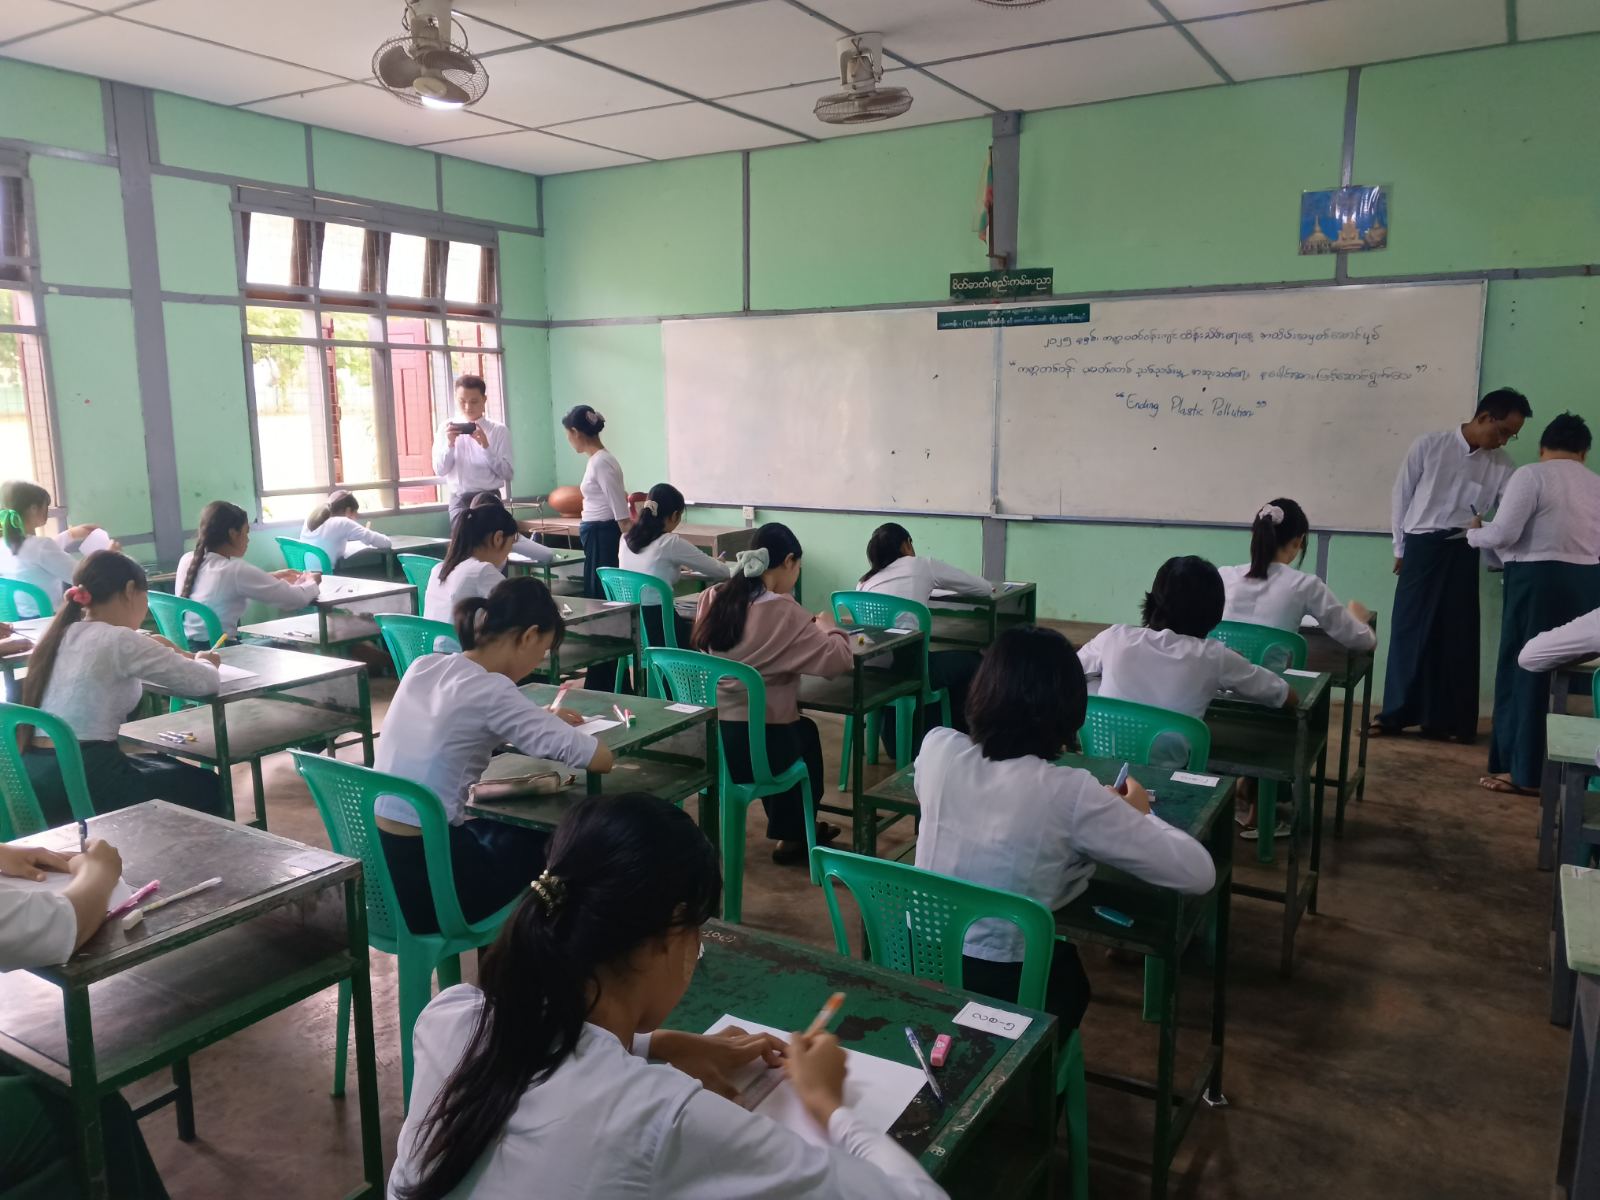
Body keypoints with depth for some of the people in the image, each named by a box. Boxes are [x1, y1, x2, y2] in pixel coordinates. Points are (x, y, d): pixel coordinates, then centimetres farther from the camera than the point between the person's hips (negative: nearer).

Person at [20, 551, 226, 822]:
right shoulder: (118, 639, -15)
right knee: (204, 785, 16)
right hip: (80, 779, -8)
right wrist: (201, 662, 11)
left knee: (165, 766, 30)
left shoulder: (63, 634, 10)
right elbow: (206, 682, -11)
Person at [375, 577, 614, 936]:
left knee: (518, 830, 29)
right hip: (424, 877, -7)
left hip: (376, 862, 7)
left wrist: (540, 721, 17)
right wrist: (545, 726, 0)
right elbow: (599, 759, -22)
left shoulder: (424, 666, 3)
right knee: (543, 848, 21)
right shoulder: (490, 690, -19)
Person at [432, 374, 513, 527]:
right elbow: (440, 470, 2)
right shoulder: (446, 429, 8)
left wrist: (486, 446, -15)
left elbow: (507, 474, -4)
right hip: (460, 500, 1)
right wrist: (450, 443, -12)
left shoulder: (499, 431, 2)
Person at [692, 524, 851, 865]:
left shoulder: (712, 599, 2)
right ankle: (794, 837, 40)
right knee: (806, 733, 28)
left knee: (800, 727, 32)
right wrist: (826, 626, 4)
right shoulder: (782, 611, -17)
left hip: (707, 736, 6)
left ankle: (791, 827, 45)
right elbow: (838, 659, -16)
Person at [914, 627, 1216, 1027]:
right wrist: (1139, 815, 4)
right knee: (1069, 983, 34)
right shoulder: (1070, 793, -22)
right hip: (1006, 989, -3)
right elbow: (1198, 874, -14)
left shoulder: (937, 748, -10)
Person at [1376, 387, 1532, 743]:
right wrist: (1400, 547, 4)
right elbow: (1401, 497, 2)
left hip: (1462, 554, 2)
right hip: (1421, 548, -2)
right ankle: (1396, 714, 12)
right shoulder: (1428, 446, -3)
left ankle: (1453, 721, 16)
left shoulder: (1501, 465, 5)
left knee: (1459, 635, 5)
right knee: (1409, 630, 2)